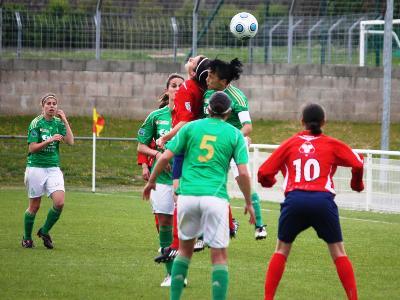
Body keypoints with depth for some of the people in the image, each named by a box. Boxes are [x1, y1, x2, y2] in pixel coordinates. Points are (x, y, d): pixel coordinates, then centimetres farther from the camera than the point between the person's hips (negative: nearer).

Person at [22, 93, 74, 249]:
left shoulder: (59, 123, 7)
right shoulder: (36, 123, -6)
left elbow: (70, 141, -5)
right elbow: (32, 148, -10)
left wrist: (65, 120, -7)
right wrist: (50, 140, -21)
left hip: (53, 168, 4)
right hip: (36, 167, -4)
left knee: (59, 202, -13)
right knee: (34, 206, 2)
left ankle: (44, 231, 9)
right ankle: (27, 238, 22)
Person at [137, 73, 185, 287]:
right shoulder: (156, 116, 5)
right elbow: (141, 146, 11)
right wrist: (156, 153, -7)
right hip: (162, 176, 1)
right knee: (164, 223, 2)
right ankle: (170, 273, 10)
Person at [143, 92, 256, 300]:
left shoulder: (191, 127, 9)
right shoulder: (234, 134, 6)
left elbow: (165, 157, 4)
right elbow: (243, 173, -1)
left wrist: (151, 181, 18)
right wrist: (249, 203, 11)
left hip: (187, 195, 2)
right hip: (215, 197, -2)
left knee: (185, 248, 19)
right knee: (219, 256, 2)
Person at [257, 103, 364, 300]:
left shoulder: (290, 143, 14)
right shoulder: (332, 144, 12)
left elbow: (264, 173, 11)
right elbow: (357, 164, 3)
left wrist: (268, 182, 34)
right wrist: (357, 184, 22)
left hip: (294, 200, 1)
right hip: (323, 200, -1)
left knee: (282, 249, 16)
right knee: (338, 252, 11)